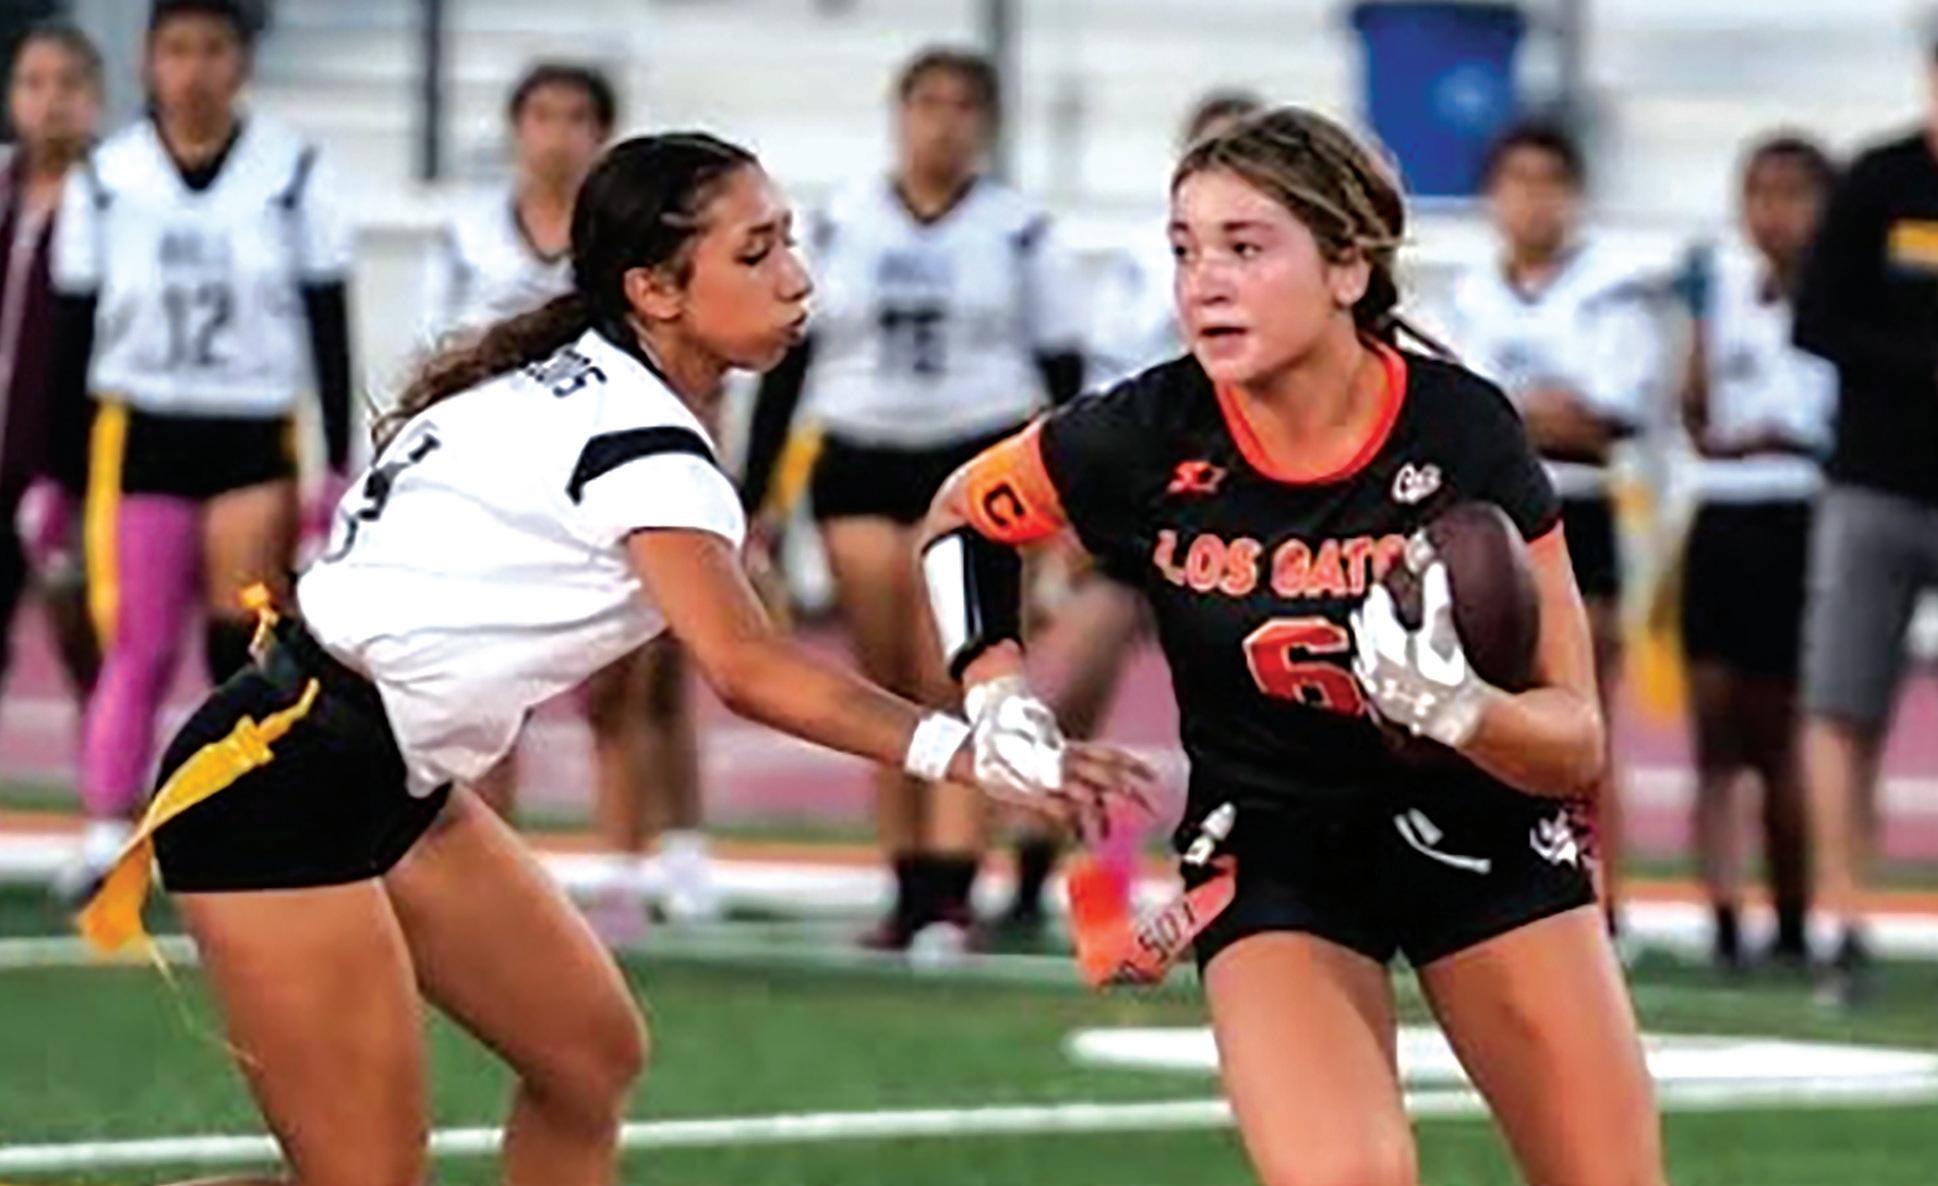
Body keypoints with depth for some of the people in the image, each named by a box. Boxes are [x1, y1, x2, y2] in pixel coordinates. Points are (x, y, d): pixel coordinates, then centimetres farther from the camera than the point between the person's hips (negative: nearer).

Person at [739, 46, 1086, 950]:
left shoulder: (1018, 232, 5)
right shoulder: (841, 226, 9)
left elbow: (1061, 370, 7)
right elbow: (788, 363, 12)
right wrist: (749, 503, 8)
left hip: (979, 466, -3)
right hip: (860, 468, 3)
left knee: (951, 681, -13)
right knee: (888, 690, 2)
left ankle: (950, 897, -18)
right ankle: (909, 891, 7)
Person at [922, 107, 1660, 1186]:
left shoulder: (1463, 431, -20)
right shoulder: (1147, 440, -17)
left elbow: (1577, 744, -15)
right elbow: (963, 518, 7)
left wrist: (1457, 707, -35)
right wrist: (999, 696, -6)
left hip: (1485, 841, 1)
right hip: (1277, 858, -1)